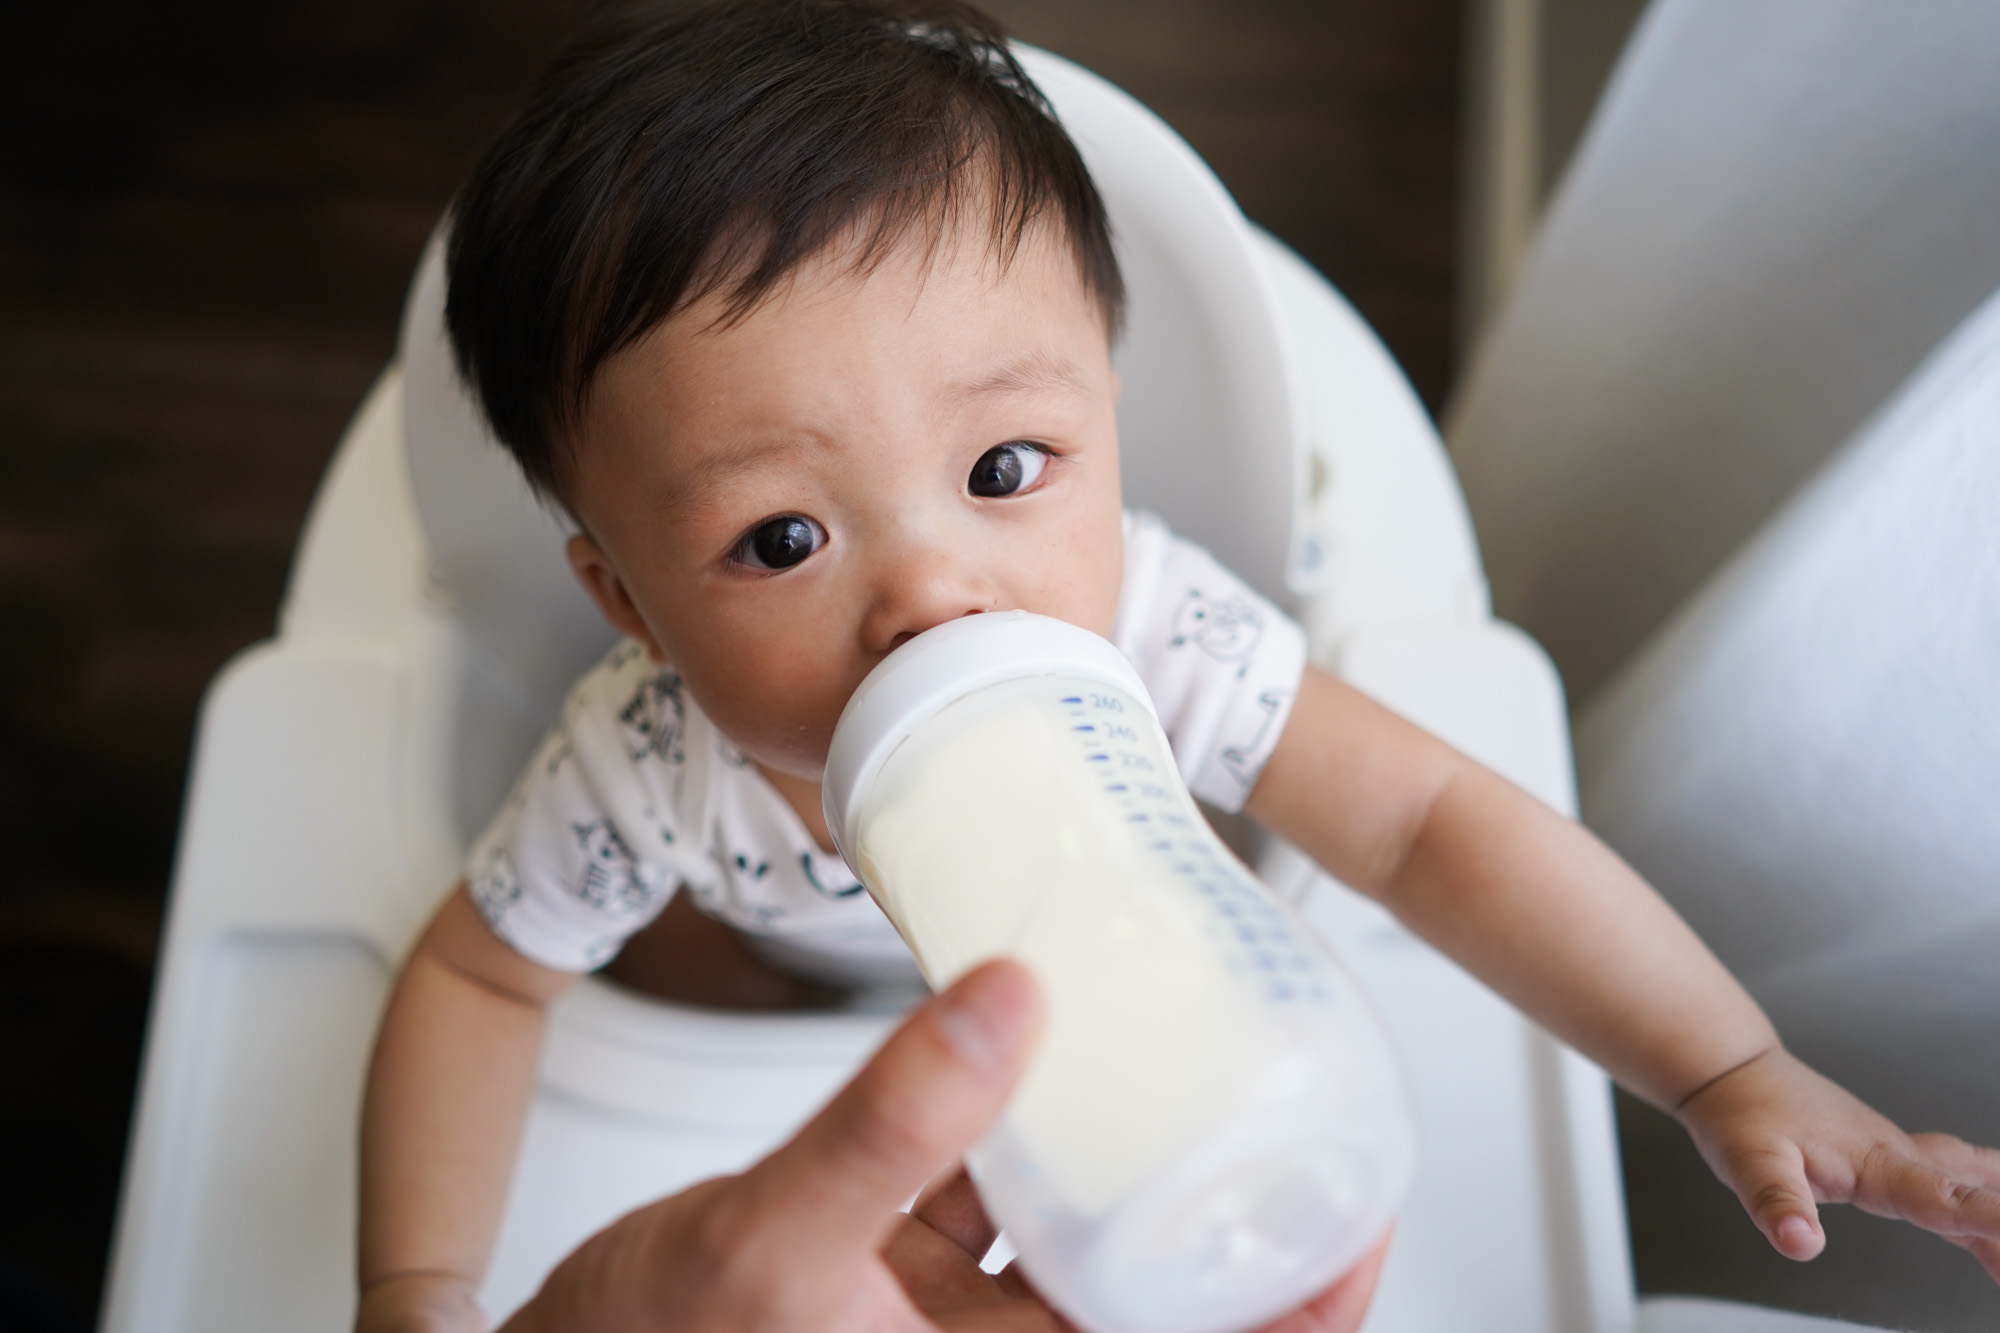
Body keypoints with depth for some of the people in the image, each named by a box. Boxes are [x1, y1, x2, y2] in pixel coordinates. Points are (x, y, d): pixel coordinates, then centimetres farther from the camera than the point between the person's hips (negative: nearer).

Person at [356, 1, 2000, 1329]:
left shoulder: (1148, 631, -43)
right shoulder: (646, 774, -43)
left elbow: (1429, 822, -35)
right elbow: (472, 978, -23)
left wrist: (1737, 1069, -37)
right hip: (798, 959, 0)